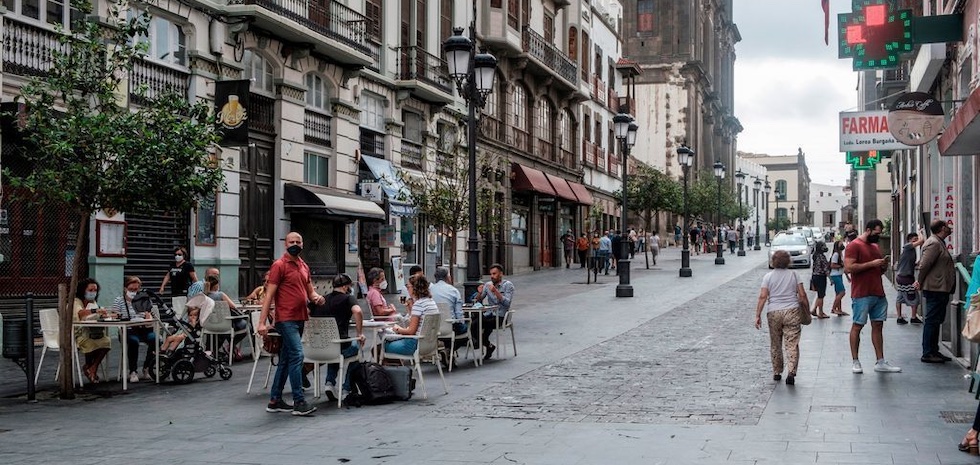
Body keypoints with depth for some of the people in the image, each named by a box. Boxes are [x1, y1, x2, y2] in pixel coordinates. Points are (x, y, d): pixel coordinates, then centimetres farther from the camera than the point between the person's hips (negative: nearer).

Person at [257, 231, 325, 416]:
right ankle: (299, 402, -13)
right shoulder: (279, 265, -7)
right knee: (297, 355, -14)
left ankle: (275, 400, 20)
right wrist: (262, 322, -16)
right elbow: (270, 294, -11)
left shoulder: (304, 266, 16)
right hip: (286, 319, -8)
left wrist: (316, 297, -4)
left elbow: (310, 290, 22)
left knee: (285, 359, 12)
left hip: (300, 319, 8)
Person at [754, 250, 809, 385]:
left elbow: (763, 297, -5)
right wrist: (807, 309, 12)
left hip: (774, 313, 0)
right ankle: (791, 372, -17)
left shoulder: (768, 276, 2)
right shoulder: (794, 275, 5)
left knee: (775, 345, 13)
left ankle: (777, 373, 20)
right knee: (792, 344, -3)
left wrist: (758, 315, -5)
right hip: (792, 311, 0)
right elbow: (802, 295, 1)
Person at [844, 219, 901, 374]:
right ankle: (855, 361, 4)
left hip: (878, 294, 8)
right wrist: (872, 264, -17)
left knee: (878, 326, 7)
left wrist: (883, 267, 5)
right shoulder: (854, 245, -7)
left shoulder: (875, 246, 19)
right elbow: (848, 268, -19)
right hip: (861, 295, -8)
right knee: (857, 326, -1)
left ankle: (880, 362, 10)